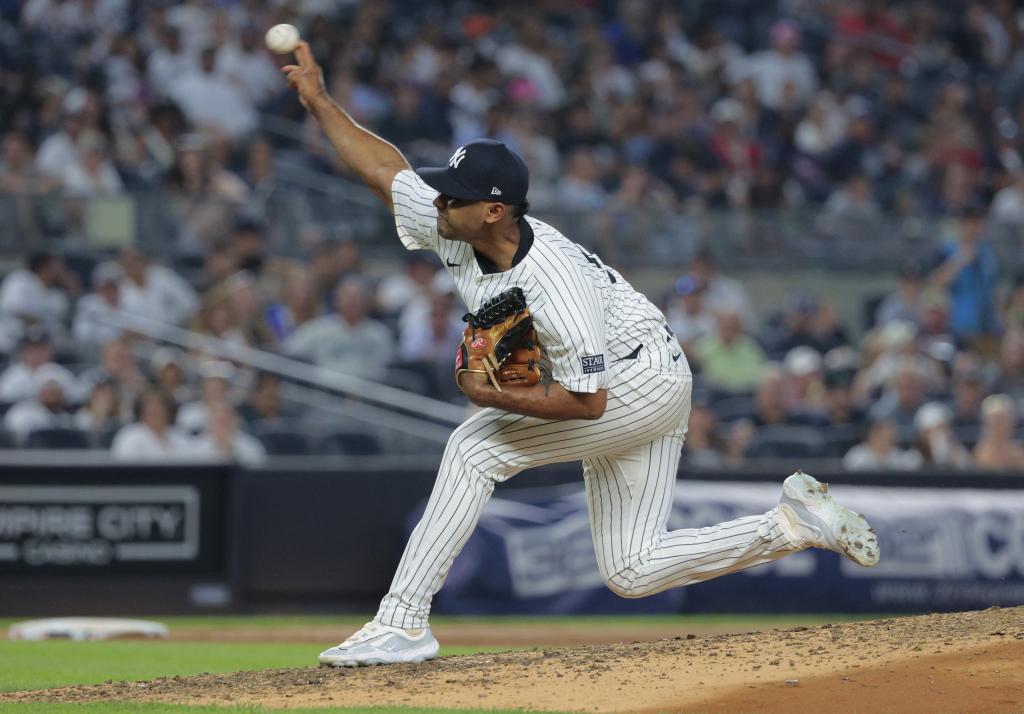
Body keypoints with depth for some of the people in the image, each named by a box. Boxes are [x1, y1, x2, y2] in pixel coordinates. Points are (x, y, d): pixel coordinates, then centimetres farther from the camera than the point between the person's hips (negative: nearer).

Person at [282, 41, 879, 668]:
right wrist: (320, 102, -1)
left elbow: (586, 402, -33)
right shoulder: (455, 230, -11)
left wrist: (490, 395, -30)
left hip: (645, 377, -10)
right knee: (632, 573, 8)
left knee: (477, 447, -22)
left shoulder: (552, 283, -34)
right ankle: (796, 524, 13)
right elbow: (388, 170, 3)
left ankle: (402, 623, -22)